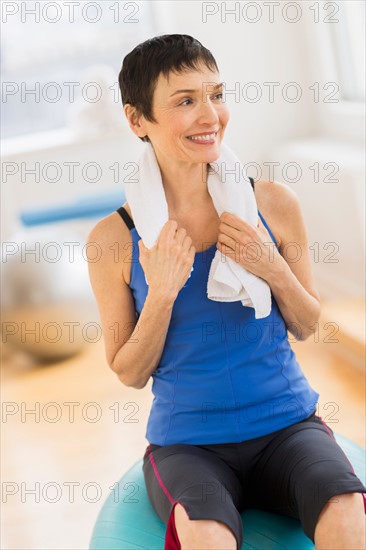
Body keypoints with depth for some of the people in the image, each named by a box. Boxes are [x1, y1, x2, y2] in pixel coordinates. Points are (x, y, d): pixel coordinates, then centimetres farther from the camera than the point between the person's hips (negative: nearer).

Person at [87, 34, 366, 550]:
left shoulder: (273, 202, -2)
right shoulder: (114, 239, -6)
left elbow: (307, 327, 9)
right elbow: (131, 373, 1)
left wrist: (274, 271, -12)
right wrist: (161, 292, -16)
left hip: (287, 423, 2)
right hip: (187, 443, -1)